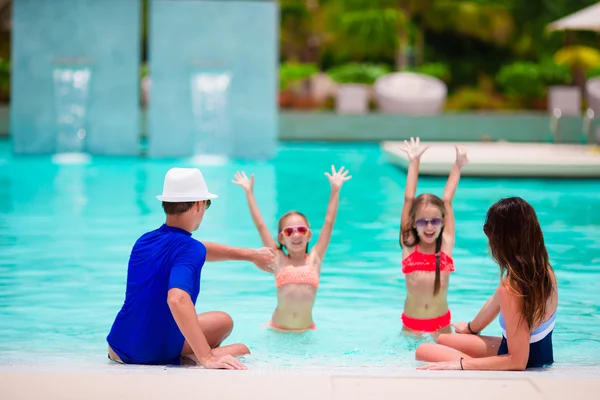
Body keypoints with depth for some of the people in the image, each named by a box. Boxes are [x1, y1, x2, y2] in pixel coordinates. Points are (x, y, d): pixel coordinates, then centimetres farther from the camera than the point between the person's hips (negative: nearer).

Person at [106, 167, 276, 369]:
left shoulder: (145, 241, 2)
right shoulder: (189, 249, -20)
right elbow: (177, 299, -40)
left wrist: (250, 254, 29)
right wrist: (207, 358, -40)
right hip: (156, 355, -6)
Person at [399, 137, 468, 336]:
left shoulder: (446, 244, -2)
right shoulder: (409, 245, -3)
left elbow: (447, 201, 2)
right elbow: (409, 199, -1)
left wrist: (458, 166, 6)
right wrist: (414, 162, 2)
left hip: (441, 324, 1)